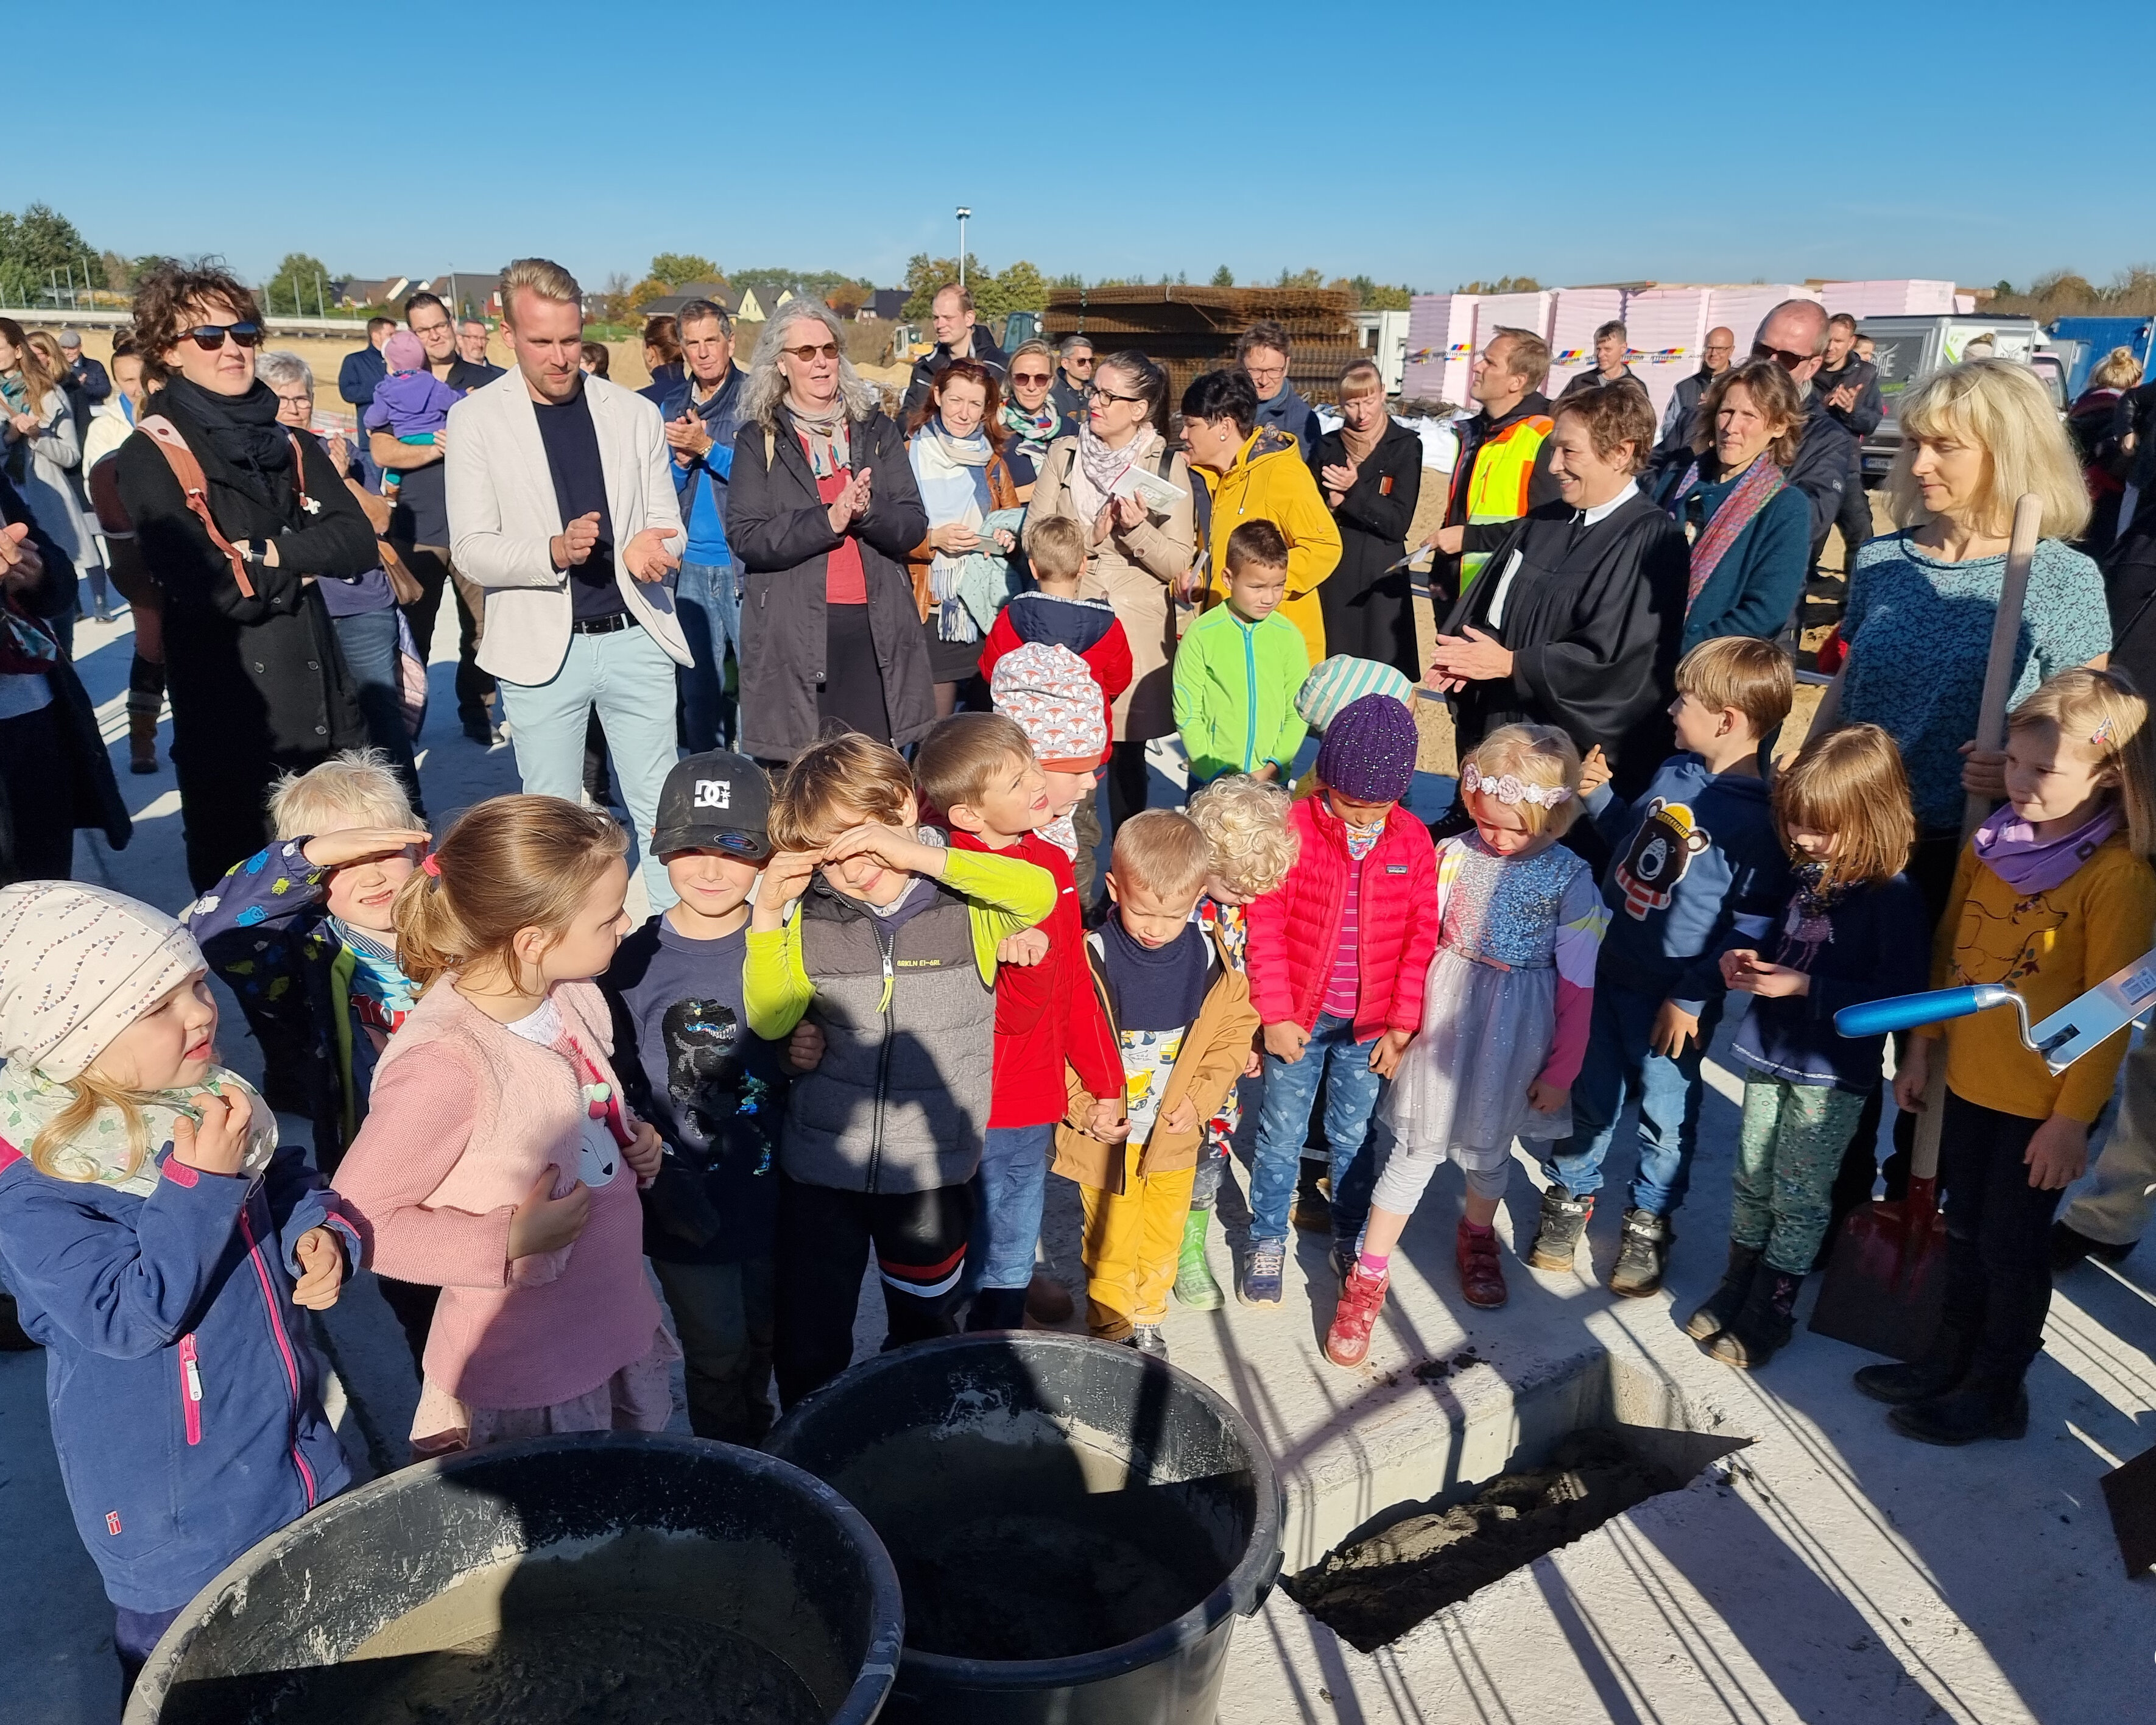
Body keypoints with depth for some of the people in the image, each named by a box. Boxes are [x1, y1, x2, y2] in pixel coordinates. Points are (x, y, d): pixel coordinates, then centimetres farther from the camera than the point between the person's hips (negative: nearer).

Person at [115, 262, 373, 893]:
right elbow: (211, 588, -17)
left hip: (321, 698, 5)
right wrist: (303, 566, -5)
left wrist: (270, 552, -16)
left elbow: (359, 541, -4)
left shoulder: (293, 447, 10)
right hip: (226, 713, -5)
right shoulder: (149, 456, -7)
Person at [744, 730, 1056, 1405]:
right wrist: (765, 914, -21)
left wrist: (923, 856, -34)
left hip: (931, 1171, 0)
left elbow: (1041, 892, -30)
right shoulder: (809, 920, -4)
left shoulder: (967, 907, -10)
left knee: (923, 1335, 23)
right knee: (806, 1350, 11)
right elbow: (770, 1021, -12)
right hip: (819, 1169, 1)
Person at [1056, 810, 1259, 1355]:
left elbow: (1235, 1032, 1)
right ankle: (1109, 1331, 36)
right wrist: (1086, 1108, -18)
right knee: (1110, 1243, 13)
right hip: (1107, 1136, -3)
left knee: (1164, 1236, 21)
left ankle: (1148, 1320, 45)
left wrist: (1200, 1099, -8)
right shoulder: (1091, 960, -21)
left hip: (1175, 1135, 3)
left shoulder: (1209, 960, -12)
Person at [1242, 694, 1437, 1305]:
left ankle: (1349, 1238, 35)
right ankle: (1267, 1241, 27)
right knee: (1281, 1134, 11)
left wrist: (1402, 1023, -1)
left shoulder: (1413, 841, -4)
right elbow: (1266, 926, -10)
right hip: (1299, 1018, -2)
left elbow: (1420, 937, 0)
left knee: (1355, 1136, 16)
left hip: (1370, 1025, 2)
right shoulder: (1292, 829, -12)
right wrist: (1275, 1014, -10)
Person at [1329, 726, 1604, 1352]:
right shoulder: (1454, 853, -6)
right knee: (1419, 1143, 2)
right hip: (1445, 1014, 0)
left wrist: (1561, 1069, -1)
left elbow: (1578, 984, -4)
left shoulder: (1570, 879, -9)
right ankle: (1367, 1278, 13)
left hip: (1517, 1029, 0)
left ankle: (1476, 1236, 48)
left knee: (1487, 1145, 16)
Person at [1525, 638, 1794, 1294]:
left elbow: (1751, 925, -18)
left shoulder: (1760, 817, -20)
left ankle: (1649, 1222, 33)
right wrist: (1599, 796, 3)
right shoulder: (1674, 772, 0)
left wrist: (1693, 998, -15)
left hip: (1671, 998, -6)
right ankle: (1570, 1195, 38)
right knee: (1591, 1096, 19)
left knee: (1666, 1111, 13)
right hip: (1607, 967, 6)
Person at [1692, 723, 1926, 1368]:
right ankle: (1735, 1289, 33)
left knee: (1798, 1199, 7)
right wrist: (1747, 960, -2)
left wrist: (1804, 986, -25)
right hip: (1771, 1055, 6)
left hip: (1831, 1076, -6)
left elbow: (1901, 994, -22)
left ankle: (1769, 1314, 22)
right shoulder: (1810, 872, 3)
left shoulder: (1892, 896, -19)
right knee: (1752, 1181, 17)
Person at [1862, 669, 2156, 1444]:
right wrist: (1921, 1050, 12)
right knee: (1965, 1232, 20)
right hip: (1969, 1082, 6)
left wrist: (2073, 1117, -15)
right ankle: (1951, 1361, 37)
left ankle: (1996, 1393, 27)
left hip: (2041, 1102, -6)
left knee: (2012, 1246, 9)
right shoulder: (1991, 843, 1)